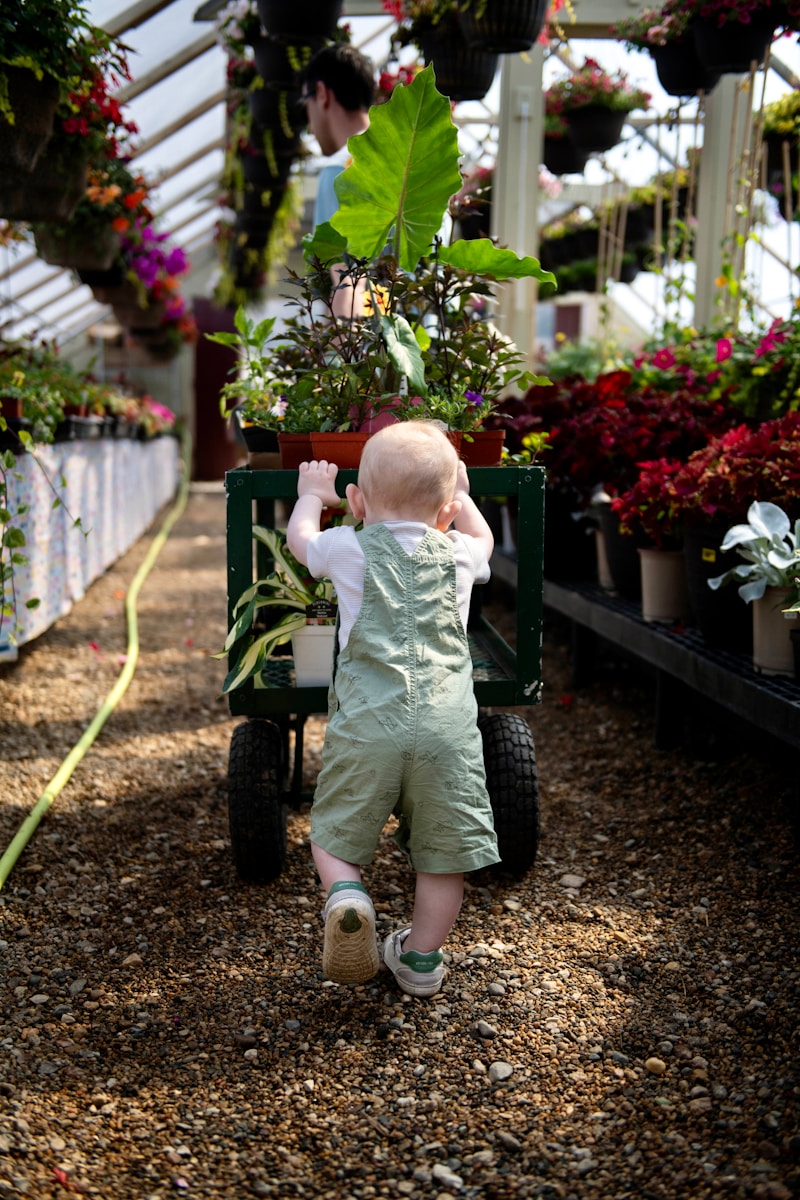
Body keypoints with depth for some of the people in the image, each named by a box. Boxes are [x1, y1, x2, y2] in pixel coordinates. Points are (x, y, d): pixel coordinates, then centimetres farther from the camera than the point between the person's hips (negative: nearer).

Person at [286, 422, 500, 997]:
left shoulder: (350, 549, 9)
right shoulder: (458, 554, 14)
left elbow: (300, 538, 32)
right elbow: (482, 539, 41)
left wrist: (312, 495, 48)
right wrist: (461, 495, 54)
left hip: (367, 723, -1)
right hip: (447, 725, 1)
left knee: (336, 829, 12)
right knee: (444, 848, 10)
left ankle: (345, 892, -15)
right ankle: (423, 958, 16)